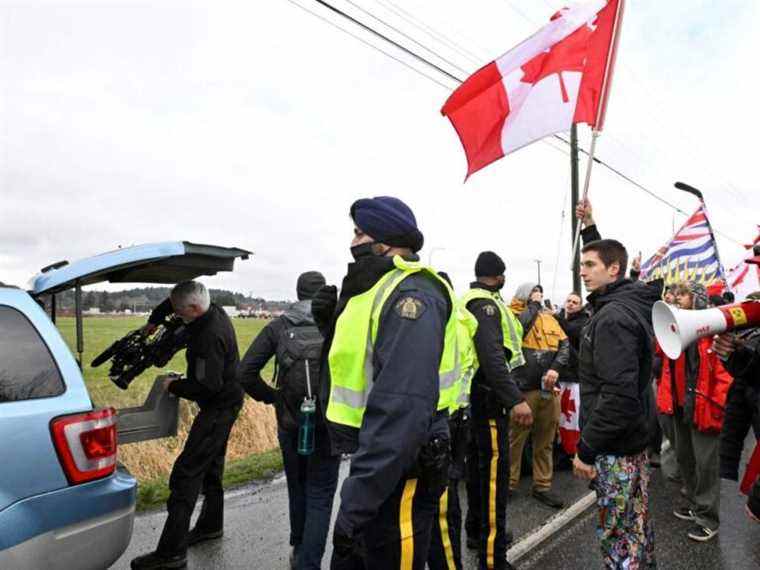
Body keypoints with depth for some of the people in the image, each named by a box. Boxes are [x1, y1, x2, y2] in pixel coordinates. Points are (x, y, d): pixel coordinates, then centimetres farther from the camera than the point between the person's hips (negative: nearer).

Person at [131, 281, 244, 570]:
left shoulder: (210, 336, -29)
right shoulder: (213, 312, 0)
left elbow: (206, 386, -28)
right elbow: (170, 303, 21)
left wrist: (173, 386, -14)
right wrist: (152, 322, 18)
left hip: (218, 408, -10)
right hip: (225, 402, 10)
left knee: (186, 473, -8)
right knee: (210, 466, 22)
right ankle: (210, 525, 38)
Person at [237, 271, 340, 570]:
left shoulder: (279, 326, 0)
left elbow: (245, 372, -7)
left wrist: (271, 397, 6)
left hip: (290, 421, 3)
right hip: (329, 422, -2)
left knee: (297, 487, 24)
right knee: (320, 495, 10)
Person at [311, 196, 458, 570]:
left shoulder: (411, 297, -22)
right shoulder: (379, 291, 11)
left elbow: (401, 409, -30)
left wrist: (356, 501, -29)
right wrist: (333, 326, 0)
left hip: (398, 473, -9)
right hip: (374, 461, 10)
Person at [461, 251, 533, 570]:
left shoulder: (471, 300, 16)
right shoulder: (485, 303, -16)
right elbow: (491, 353, -30)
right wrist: (515, 399, -37)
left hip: (478, 394, 10)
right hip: (488, 395, -10)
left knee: (479, 463, 20)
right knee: (495, 469, -5)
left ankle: (476, 529, 35)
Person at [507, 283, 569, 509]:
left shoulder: (550, 317, 16)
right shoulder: (514, 314, 1)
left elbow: (565, 344, 7)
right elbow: (520, 325, -22)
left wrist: (556, 367, -10)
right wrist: (534, 304, -8)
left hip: (549, 388, 6)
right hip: (523, 388, -5)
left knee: (545, 441, 13)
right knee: (515, 439, 3)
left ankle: (542, 486, 25)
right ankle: (508, 484, 16)